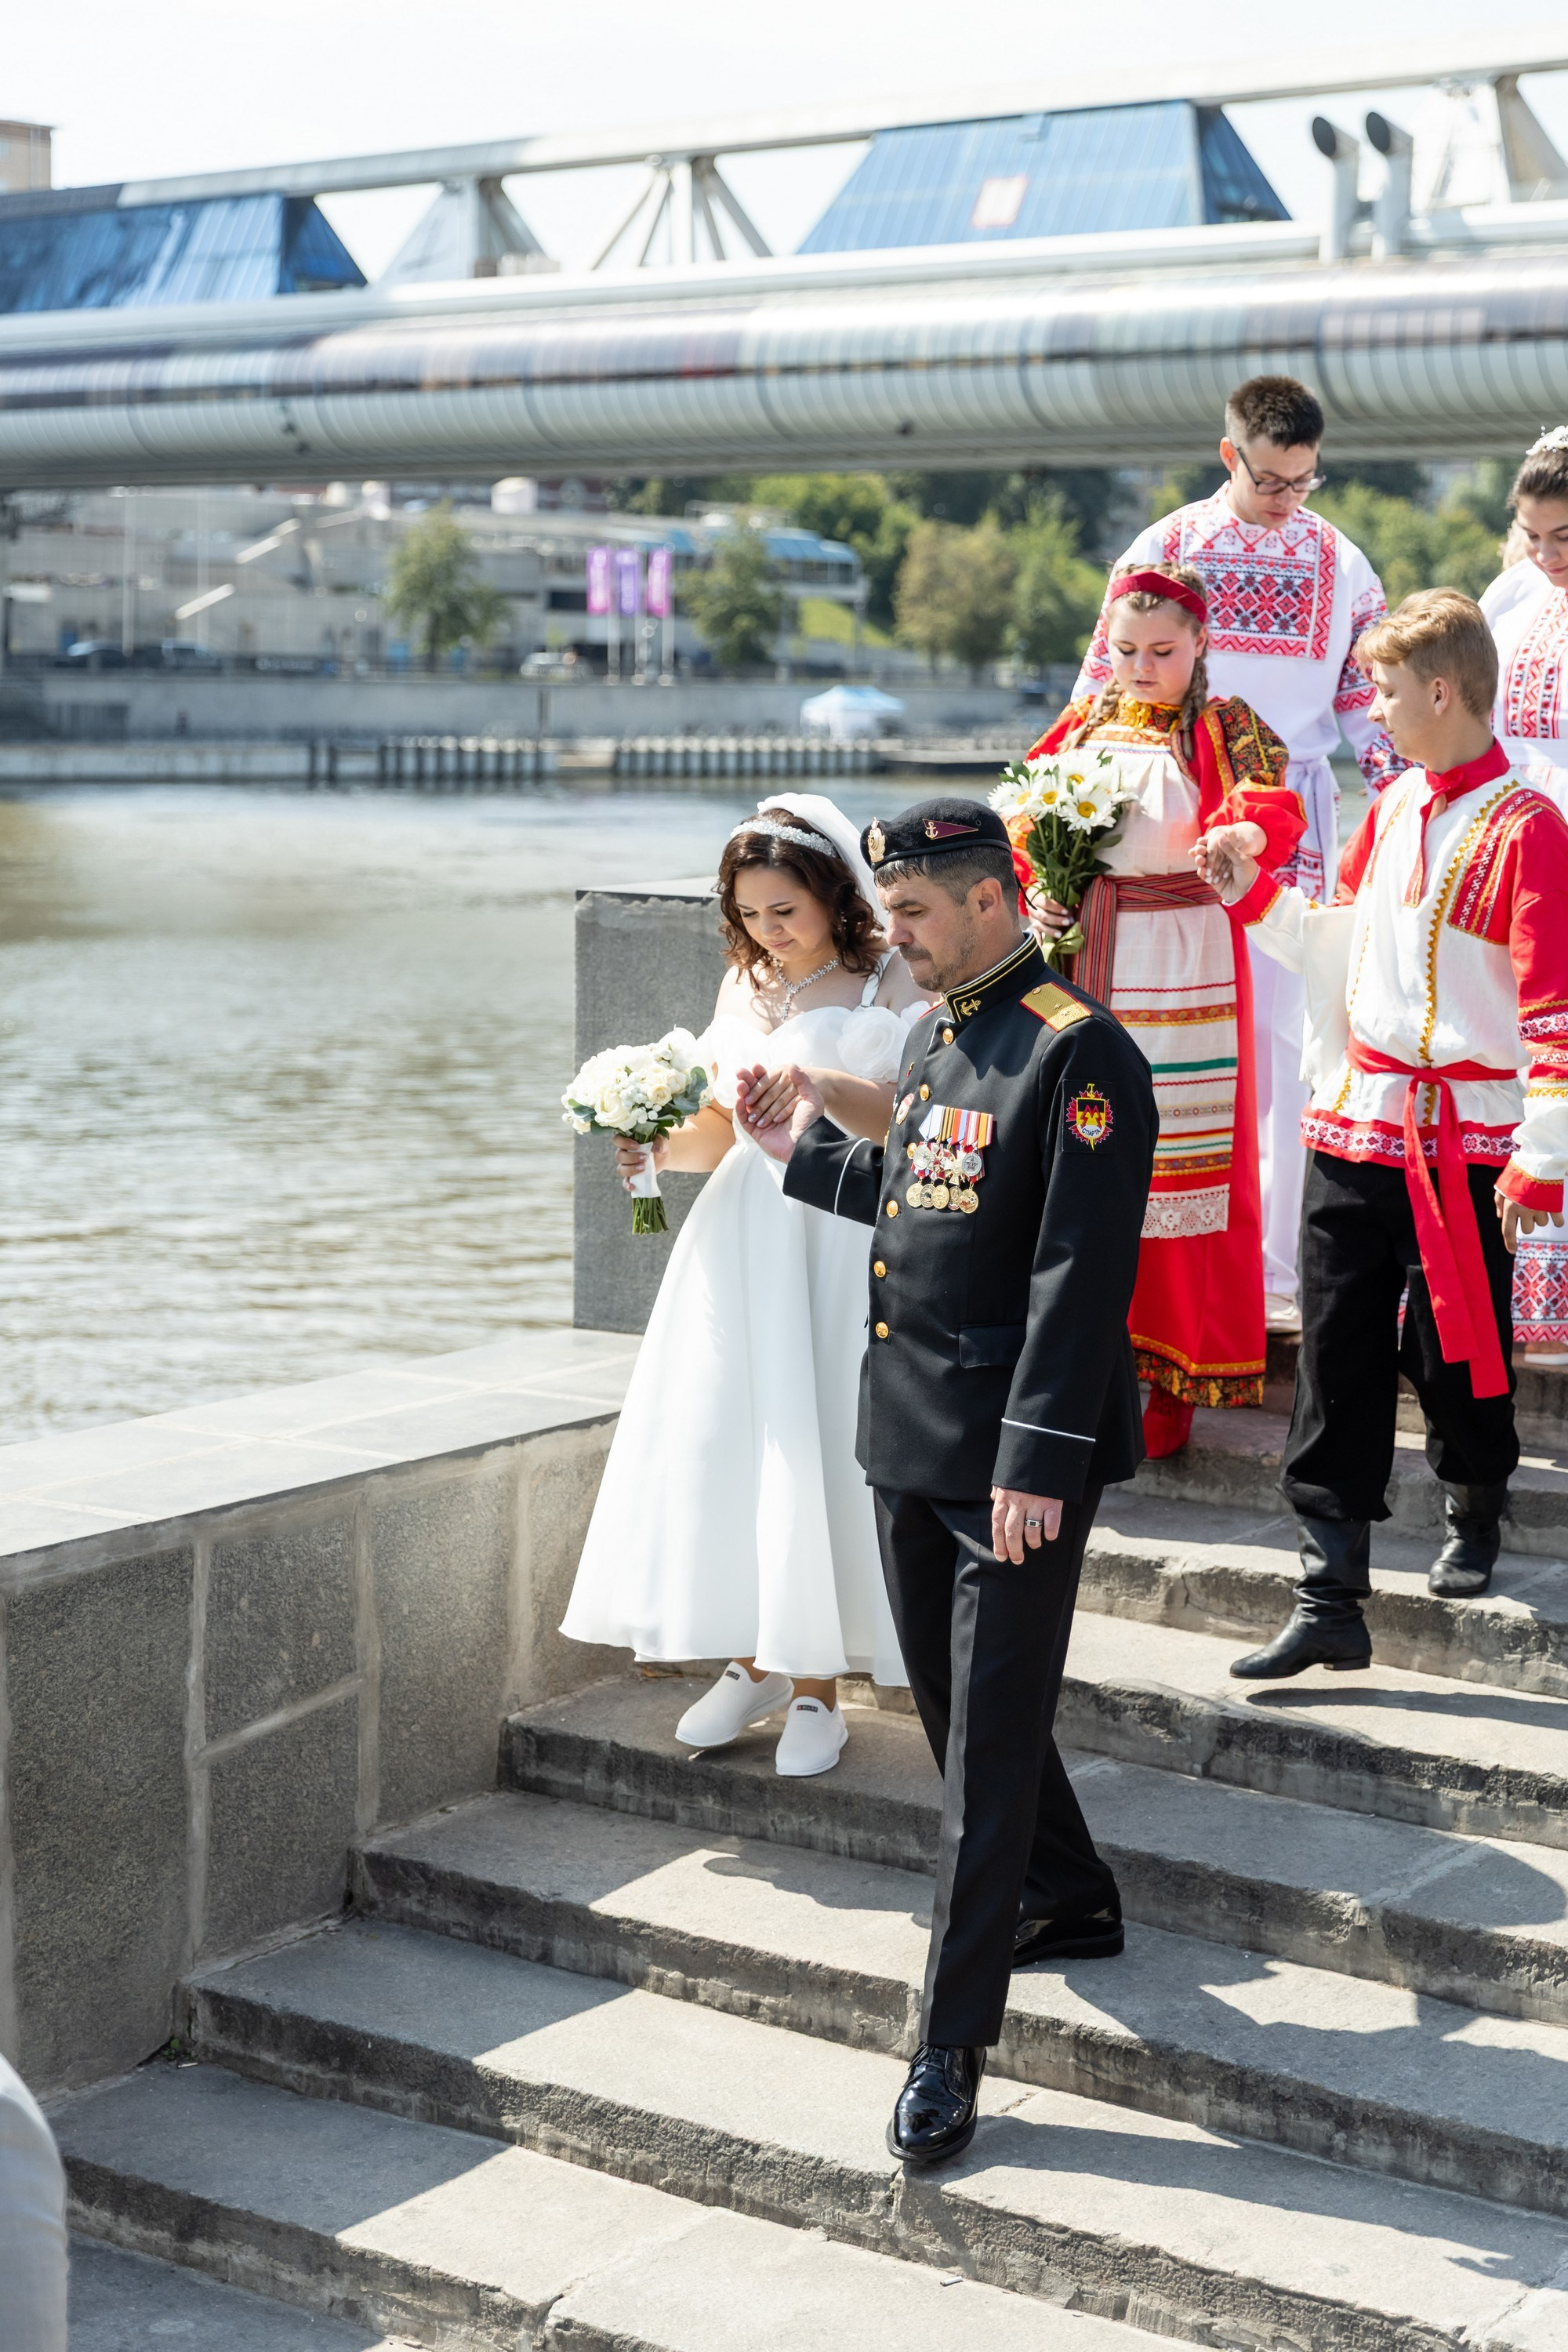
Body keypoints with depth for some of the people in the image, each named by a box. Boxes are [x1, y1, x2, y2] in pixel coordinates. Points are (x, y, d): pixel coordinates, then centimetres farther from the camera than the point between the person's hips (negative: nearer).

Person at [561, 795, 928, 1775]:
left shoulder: (893, 981, -3)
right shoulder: (747, 984, 15)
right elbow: (723, 1130, 17)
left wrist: (817, 1081, -27)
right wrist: (661, 1146, -3)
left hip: (843, 1243, -5)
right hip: (744, 1238, 6)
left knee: (818, 1449, -6)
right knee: (723, 1443, 2)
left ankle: (816, 1681, 5)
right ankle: (755, 1659, 17)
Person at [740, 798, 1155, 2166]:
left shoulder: (1080, 1054, -15)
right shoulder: (934, 1037, 13)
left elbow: (1081, 1273, -19)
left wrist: (1039, 1461, -22)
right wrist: (811, 1154, 17)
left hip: (1018, 1452, -9)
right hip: (911, 1437, 9)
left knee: (992, 1742, -3)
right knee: (953, 1701, 19)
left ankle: (953, 2045, 3)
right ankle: (1070, 1900, 42)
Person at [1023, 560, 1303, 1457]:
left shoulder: (1224, 727, 0)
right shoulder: (1085, 726, 13)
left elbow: (1275, 807, -16)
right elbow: (1025, 822, 18)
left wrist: (1246, 835, -39)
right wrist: (1038, 893, -1)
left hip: (1183, 963, -4)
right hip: (1082, 960, 4)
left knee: (1179, 1167, -1)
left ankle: (1176, 1379, 6)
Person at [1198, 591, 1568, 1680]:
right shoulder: (1396, 805, 10)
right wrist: (1254, 892, 14)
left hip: (1464, 1139, -6)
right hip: (1356, 1120, 7)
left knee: (1454, 1344, 7)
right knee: (1338, 1357, 3)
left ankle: (1475, 1510, 38)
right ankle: (1331, 1603, 6)